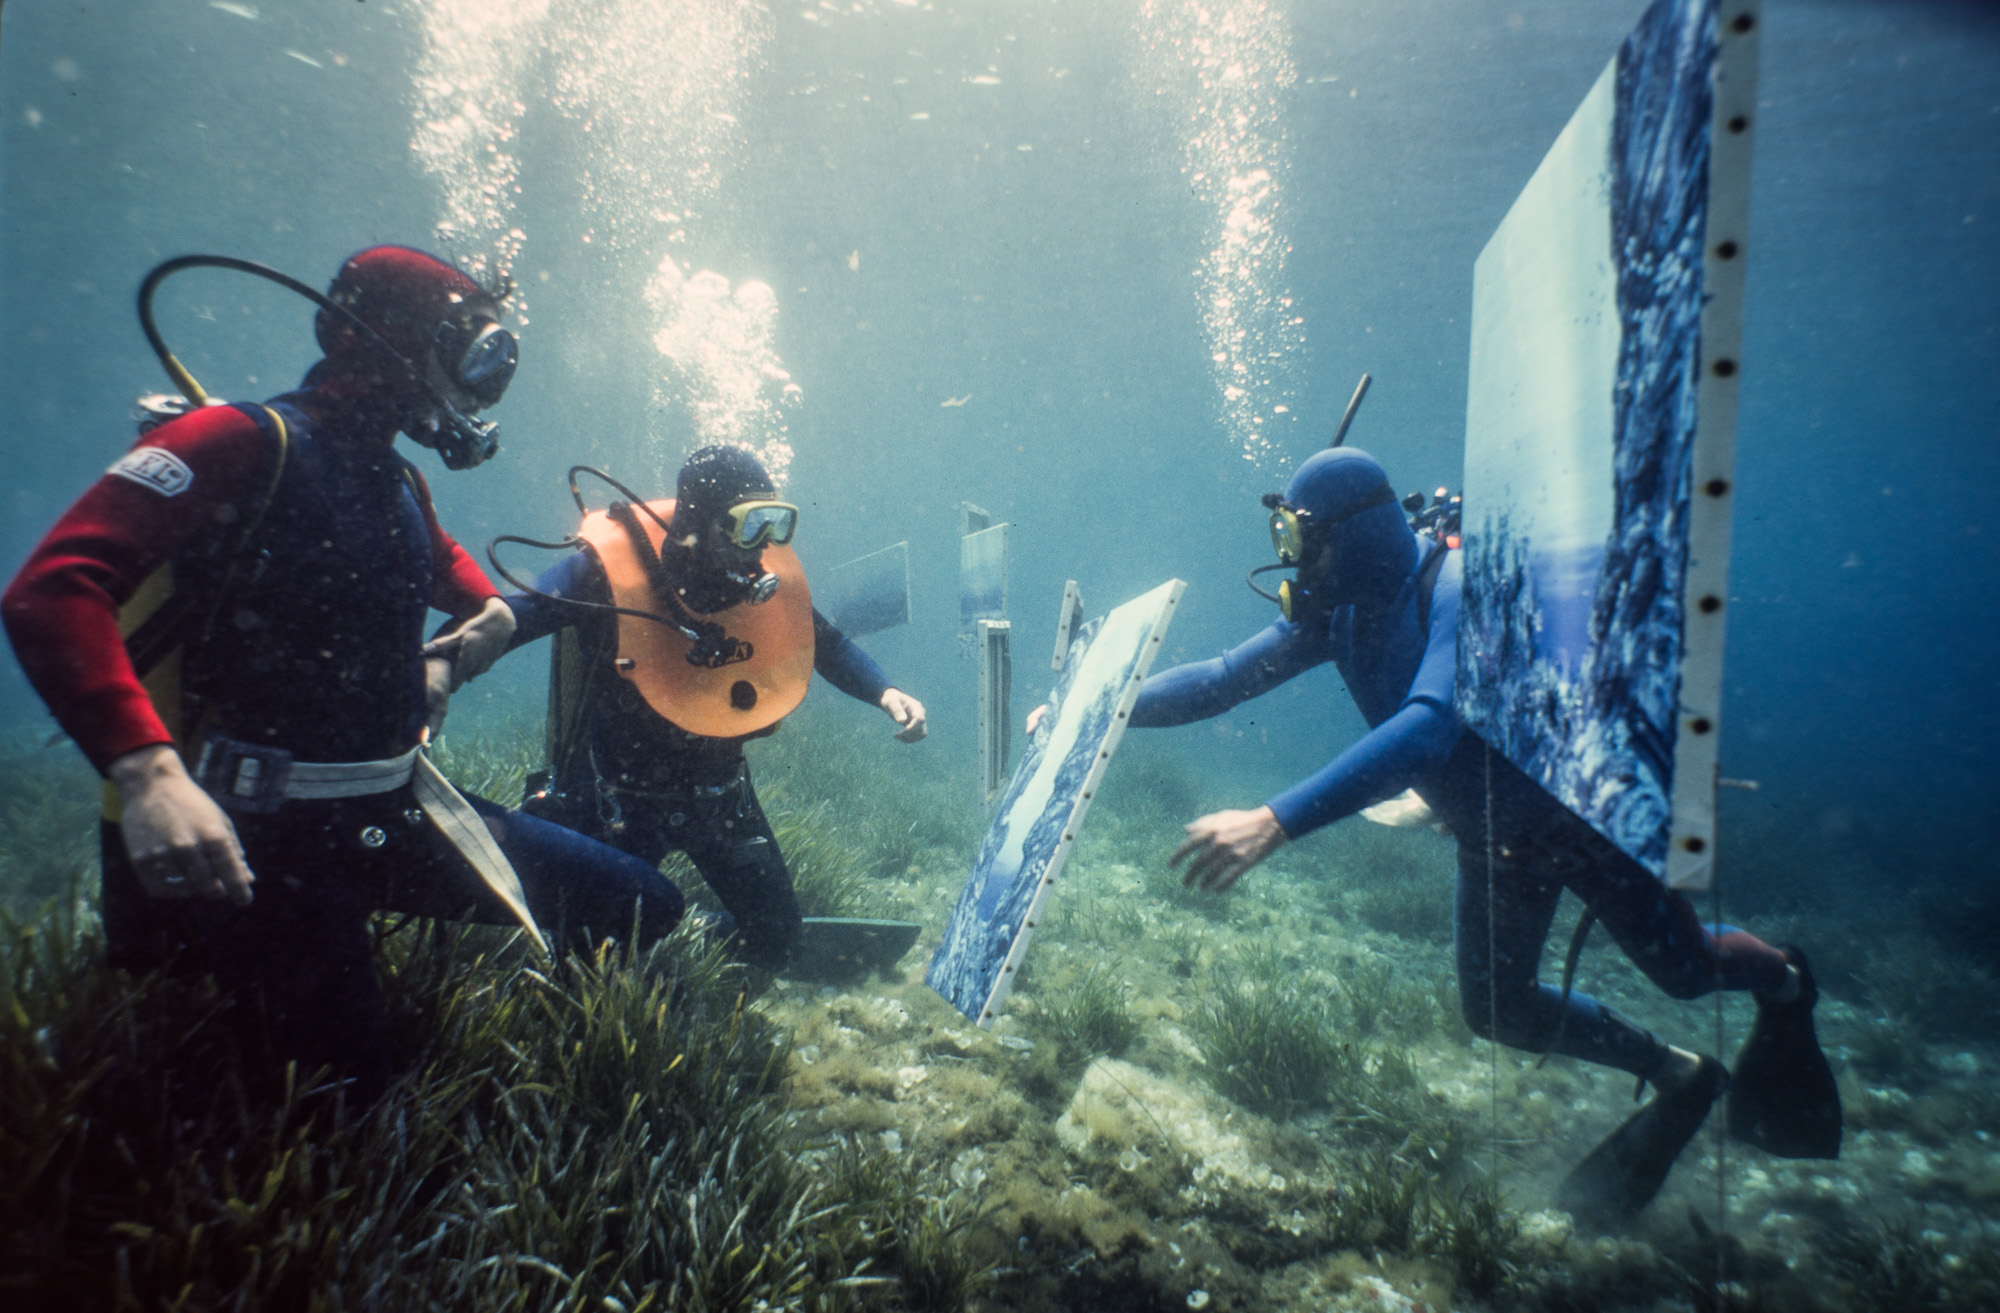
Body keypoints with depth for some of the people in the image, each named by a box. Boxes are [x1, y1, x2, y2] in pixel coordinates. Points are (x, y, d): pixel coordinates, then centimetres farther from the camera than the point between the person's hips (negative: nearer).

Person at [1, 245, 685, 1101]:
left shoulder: (400, 488, 13)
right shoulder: (244, 444, -10)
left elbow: (487, 606, 30)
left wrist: (451, 657, 7)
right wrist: (147, 771, -36)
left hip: (396, 814, 7)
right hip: (264, 836, -7)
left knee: (644, 908, 2)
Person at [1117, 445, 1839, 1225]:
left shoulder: (1460, 589, -35)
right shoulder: (1335, 614, -11)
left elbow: (1429, 725, -50)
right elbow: (1222, 679, -10)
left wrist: (1276, 822, -58)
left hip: (1587, 807, -6)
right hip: (1493, 837, 7)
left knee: (1682, 969, 12)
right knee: (1497, 1010, 11)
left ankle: (1780, 979, 49)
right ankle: (1678, 1079, 36)